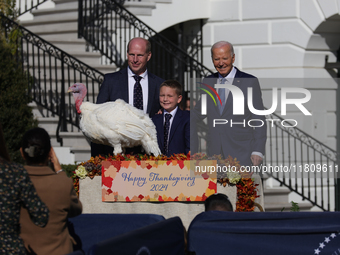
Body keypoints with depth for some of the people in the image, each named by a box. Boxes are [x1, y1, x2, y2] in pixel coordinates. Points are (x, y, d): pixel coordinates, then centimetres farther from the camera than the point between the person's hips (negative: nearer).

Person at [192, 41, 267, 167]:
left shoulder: (250, 82, 1)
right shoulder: (207, 83, 13)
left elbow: (259, 121, -1)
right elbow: (197, 116, 23)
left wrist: (257, 152, -9)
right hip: (214, 154, 4)